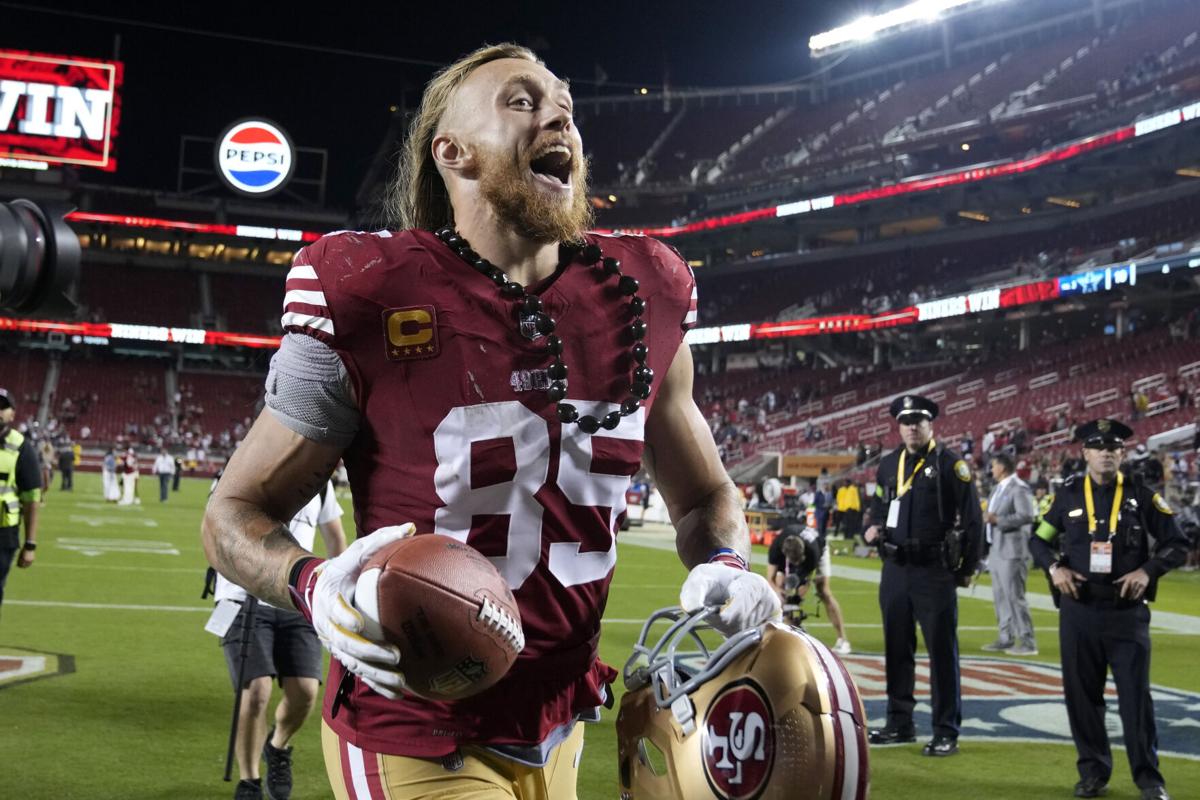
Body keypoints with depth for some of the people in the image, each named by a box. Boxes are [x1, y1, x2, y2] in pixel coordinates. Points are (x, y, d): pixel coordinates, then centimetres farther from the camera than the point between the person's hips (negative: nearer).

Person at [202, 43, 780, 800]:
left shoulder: (640, 299, -2)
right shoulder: (368, 298, -15)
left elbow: (704, 495, 12)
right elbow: (236, 511, -6)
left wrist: (724, 566, -10)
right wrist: (314, 586, -26)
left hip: (554, 729, 5)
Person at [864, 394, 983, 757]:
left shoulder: (950, 464, -6)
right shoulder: (888, 464, 11)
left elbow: (972, 518, -5)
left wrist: (967, 568, -5)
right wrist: (872, 529, 3)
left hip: (935, 572, -6)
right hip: (895, 570, 6)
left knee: (942, 651, -1)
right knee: (896, 649, 12)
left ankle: (946, 733, 6)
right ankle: (900, 724, 23)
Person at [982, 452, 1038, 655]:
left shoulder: (1019, 488, -13)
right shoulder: (998, 488, 15)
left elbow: (1027, 516, -22)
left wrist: (998, 520, -21)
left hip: (1012, 550, -9)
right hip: (996, 549, 9)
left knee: (1014, 595, -7)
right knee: (1000, 596, 12)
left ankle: (1027, 642, -1)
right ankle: (1006, 638, 19)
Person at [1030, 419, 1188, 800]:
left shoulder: (1141, 495, 1)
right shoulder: (1068, 495, 4)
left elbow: (1177, 545, 4)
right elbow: (1038, 540, 12)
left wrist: (1147, 571, -12)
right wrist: (1054, 567, -7)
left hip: (1127, 611, -1)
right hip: (1078, 611, 2)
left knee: (1136, 694, -1)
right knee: (1082, 693, 6)